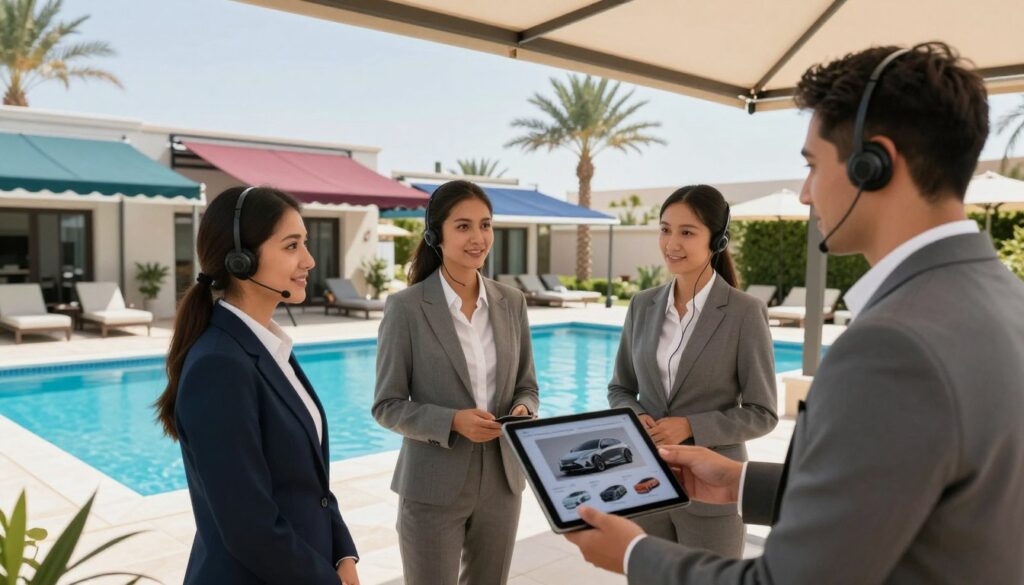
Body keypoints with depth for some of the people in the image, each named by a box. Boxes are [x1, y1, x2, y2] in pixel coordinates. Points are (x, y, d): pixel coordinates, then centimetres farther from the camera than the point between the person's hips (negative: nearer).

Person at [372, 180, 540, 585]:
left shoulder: (511, 302, 2)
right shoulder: (406, 307, -11)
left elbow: (526, 385, 9)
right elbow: (387, 406, -9)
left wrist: (523, 410, -12)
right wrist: (453, 421, -23)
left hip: (501, 481, 5)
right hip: (433, 488, -4)